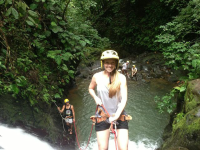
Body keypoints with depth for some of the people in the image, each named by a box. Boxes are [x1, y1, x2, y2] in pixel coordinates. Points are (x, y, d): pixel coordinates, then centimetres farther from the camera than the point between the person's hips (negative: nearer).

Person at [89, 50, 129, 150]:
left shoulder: (121, 77, -8)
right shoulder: (97, 77, -3)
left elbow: (124, 98, -13)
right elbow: (90, 88, 17)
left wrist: (117, 115, -25)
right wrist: (96, 98, -2)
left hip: (119, 116, -1)